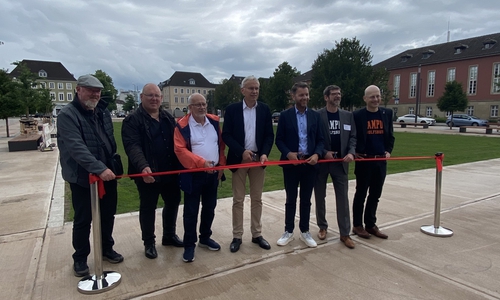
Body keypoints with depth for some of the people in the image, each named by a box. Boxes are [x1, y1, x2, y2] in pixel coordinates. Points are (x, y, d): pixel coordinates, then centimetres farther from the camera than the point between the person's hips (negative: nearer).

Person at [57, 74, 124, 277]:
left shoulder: (103, 112, 8)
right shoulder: (67, 115, -14)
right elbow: (76, 147, -26)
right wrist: (99, 168, -34)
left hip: (107, 174, 6)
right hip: (82, 177, -6)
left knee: (108, 215, 16)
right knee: (83, 220, 7)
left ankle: (106, 249, 36)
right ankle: (80, 258, 26)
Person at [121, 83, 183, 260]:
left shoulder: (168, 118, 11)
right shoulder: (132, 120, -7)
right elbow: (133, 146, -20)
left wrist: (180, 166, 1)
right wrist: (143, 167, -36)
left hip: (170, 171, 6)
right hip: (148, 173, -5)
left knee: (173, 202, 16)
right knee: (148, 208, 8)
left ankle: (169, 235, 36)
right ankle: (149, 243, 26)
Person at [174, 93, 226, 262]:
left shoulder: (214, 121, 5)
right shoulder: (182, 126, -10)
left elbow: (221, 145, 11)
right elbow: (180, 150, -16)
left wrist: (222, 164, 2)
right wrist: (201, 162, -23)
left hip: (213, 172, 5)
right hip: (193, 174, -5)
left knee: (209, 208, 16)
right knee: (191, 211, 3)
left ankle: (205, 238, 34)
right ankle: (189, 245, 18)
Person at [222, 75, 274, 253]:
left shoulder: (265, 109, 3)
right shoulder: (232, 109, -3)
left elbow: (269, 135, 2)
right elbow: (226, 135, -6)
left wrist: (264, 153, -14)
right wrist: (242, 152, -17)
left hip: (258, 159, 2)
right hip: (239, 160, -2)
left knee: (257, 199, 11)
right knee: (238, 200, 6)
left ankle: (257, 234, 23)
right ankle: (237, 236, 17)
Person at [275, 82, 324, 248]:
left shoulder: (315, 115, 7)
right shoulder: (285, 115, 0)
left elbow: (320, 139, 6)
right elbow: (279, 140, -1)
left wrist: (317, 154, -12)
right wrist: (288, 153, -18)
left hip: (310, 163, 2)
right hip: (291, 163, -2)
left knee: (306, 200, 11)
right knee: (291, 199, 9)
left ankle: (305, 232, 25)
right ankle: (288, 231, 23)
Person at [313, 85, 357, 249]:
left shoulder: (348, 115, 7)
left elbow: (353, 136, 6)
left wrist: (351, 152, -11)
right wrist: (324, 152, -16)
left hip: (340, 162, 2)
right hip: (321, 161, -2)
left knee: (343, 198, 3)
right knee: (320, 197, 10)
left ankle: (345, 233, 12)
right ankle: (322, 227, 27)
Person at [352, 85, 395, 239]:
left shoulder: (387, 113, 7)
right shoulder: (357, 115, -7)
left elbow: (390, 135, 13)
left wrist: (388, 151, 1)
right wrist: (354, 152, -10)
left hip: (381, 160, 4)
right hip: (364, 160, -4)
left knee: (375, 194, 11)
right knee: (361, 194, 6)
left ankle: (371, 224, 25)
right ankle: (357, 225, 18)